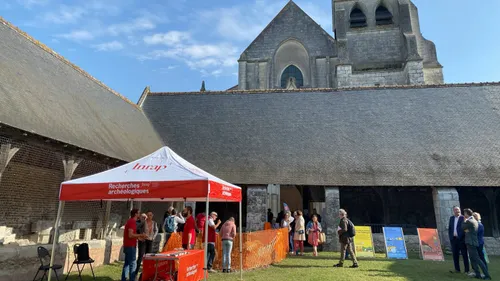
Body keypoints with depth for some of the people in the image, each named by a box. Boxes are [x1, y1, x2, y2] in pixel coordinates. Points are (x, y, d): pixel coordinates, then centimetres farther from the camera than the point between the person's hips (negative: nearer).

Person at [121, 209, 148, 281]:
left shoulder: (130, 221, 15)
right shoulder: (132, 222, -17)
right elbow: (130, 235, -24)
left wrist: (138, 237, 17)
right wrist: (141, 235, -18)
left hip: (127, 246, 10)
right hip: (131, 246, -10)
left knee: (127, 263, 14)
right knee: (133, 264, -6)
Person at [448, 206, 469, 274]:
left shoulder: (463, 218, -5)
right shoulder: (451, 218, 12)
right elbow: (449, 228, 16)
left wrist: (463, 238, -15)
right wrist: (450, 237, 8)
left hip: (461, 239, -5)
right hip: (453, 239, 5)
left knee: (464, 255, 2)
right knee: (455, 254, 7)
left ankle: (467, 270, 9)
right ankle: (457, 269, 15)